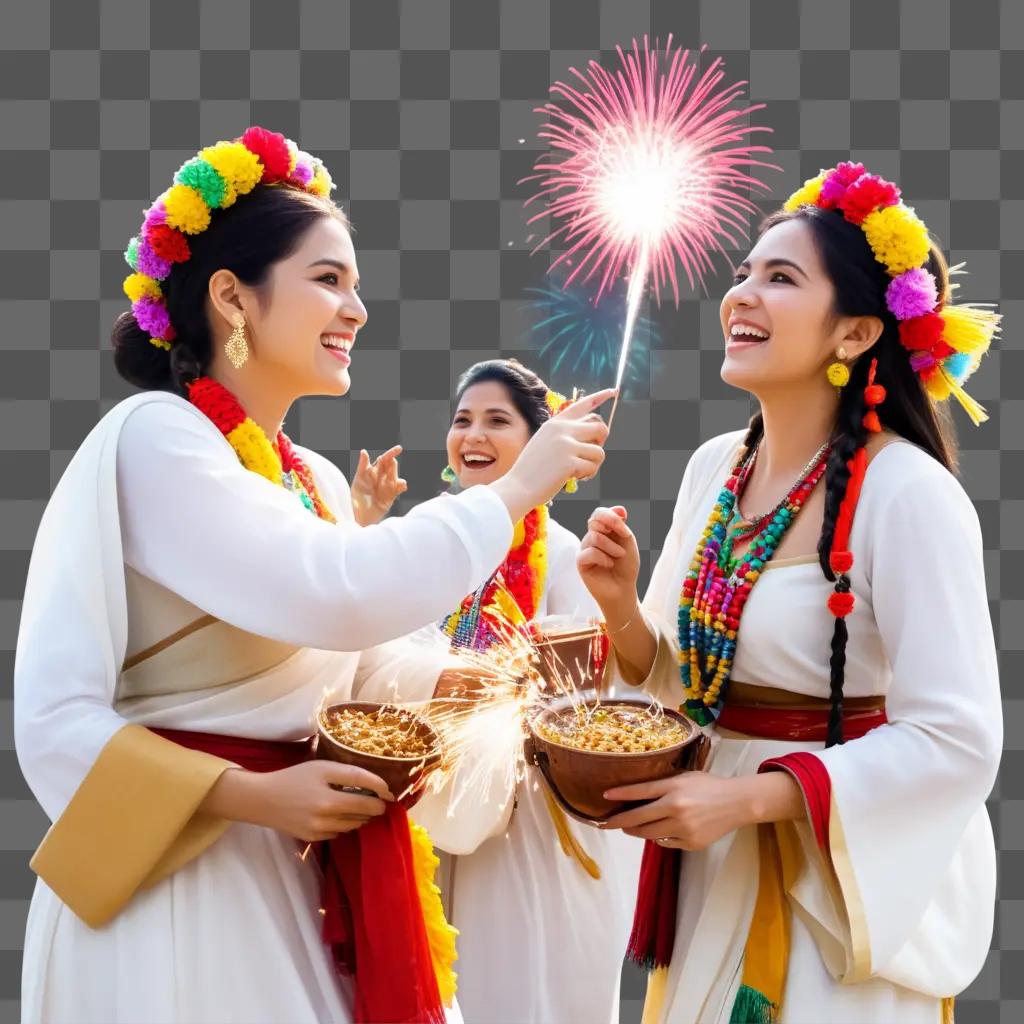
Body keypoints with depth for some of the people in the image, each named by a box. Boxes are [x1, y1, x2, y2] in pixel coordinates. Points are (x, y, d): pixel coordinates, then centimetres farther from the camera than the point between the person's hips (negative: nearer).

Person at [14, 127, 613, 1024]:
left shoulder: (319, 481, 8)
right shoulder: (154, 436, -16)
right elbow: (335, 595, -28)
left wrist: (460, 680, -4)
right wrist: (515, 489, -22)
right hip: (180, 876, -7)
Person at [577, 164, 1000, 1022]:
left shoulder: (909, 494, -21)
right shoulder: (714, 467, -1)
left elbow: (956, 742, -21)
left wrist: (748, 797, -25)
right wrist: (620, 603, -13)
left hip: (840, 877, -6)